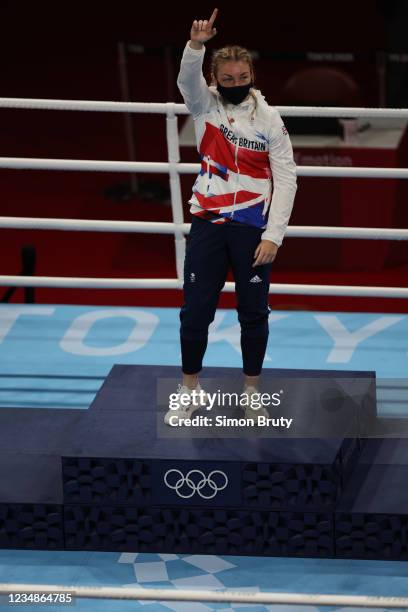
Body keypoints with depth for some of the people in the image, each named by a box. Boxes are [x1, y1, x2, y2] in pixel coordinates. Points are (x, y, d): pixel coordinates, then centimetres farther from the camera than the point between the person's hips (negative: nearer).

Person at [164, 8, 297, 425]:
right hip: (208, 223, 1)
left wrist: (273, 236, -11)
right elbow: (188, 79, -22)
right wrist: (196, 44, -43)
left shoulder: (268, 118, -3)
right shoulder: (205, 104, 1)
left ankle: (251, 394, 22)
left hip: (252, 229, -1)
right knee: (195, 311, 3)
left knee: (254, 314, 7)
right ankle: (190, 393, 18)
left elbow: (286, 178, -5)